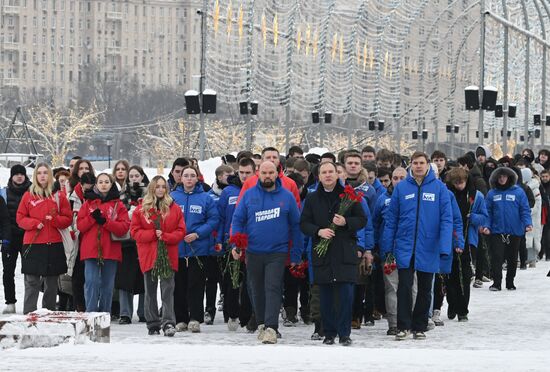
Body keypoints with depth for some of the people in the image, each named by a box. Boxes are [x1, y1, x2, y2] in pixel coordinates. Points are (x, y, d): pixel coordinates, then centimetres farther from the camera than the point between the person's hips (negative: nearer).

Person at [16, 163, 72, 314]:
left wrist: (55, 219, -12)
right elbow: (20, 218, 6)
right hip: (33, 245, -2)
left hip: (54, 245, 2)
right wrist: (34, 223, -11)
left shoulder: (59, 196, 7)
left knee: (52, 283, 7)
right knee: (32, 282, -6)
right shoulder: (28, 195, 5)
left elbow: (68, 219, 7)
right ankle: (28, 315, -4)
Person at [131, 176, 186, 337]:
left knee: (167, 289, -10)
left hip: (168, 255, -1)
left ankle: (168, 322, -15)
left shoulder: (174, 208, 5)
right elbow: (135, 231, 1)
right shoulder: (141, 209, 5)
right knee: (150, 291, 8)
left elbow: (181, 231, 3)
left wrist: (165, 236, -14)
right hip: (148, 255, 1)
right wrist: (153, 234, -13)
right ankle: (153, 324, 16)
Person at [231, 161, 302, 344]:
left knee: (273, 289, -13)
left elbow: (295, 226, 6)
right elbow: (238, 219, 7)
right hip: (253, 252, 2)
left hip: (277, 253, -2)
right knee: (257, 291, 11)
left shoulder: (287, 197, 2)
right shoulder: (249, 195, 4)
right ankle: (261, 324, 24)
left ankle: (271, 328, -20)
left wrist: (295, 254, 3)